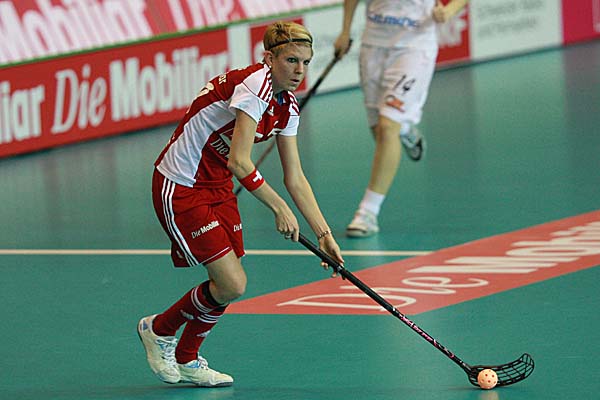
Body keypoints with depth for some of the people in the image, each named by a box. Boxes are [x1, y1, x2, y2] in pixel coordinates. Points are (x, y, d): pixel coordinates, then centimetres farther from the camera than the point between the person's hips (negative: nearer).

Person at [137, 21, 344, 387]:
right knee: (232, 285, -11)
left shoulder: (287, 106, 4)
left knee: (229, 285, 8)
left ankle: (186, 359, 31)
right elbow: (239, 162, -28)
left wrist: (324, 234, 0)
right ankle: (158, 330, 14)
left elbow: (295, 178, 7)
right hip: (180, 189, -9)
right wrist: (279, 208, -23)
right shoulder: (254, 85, -24)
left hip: (218, 187, 9)